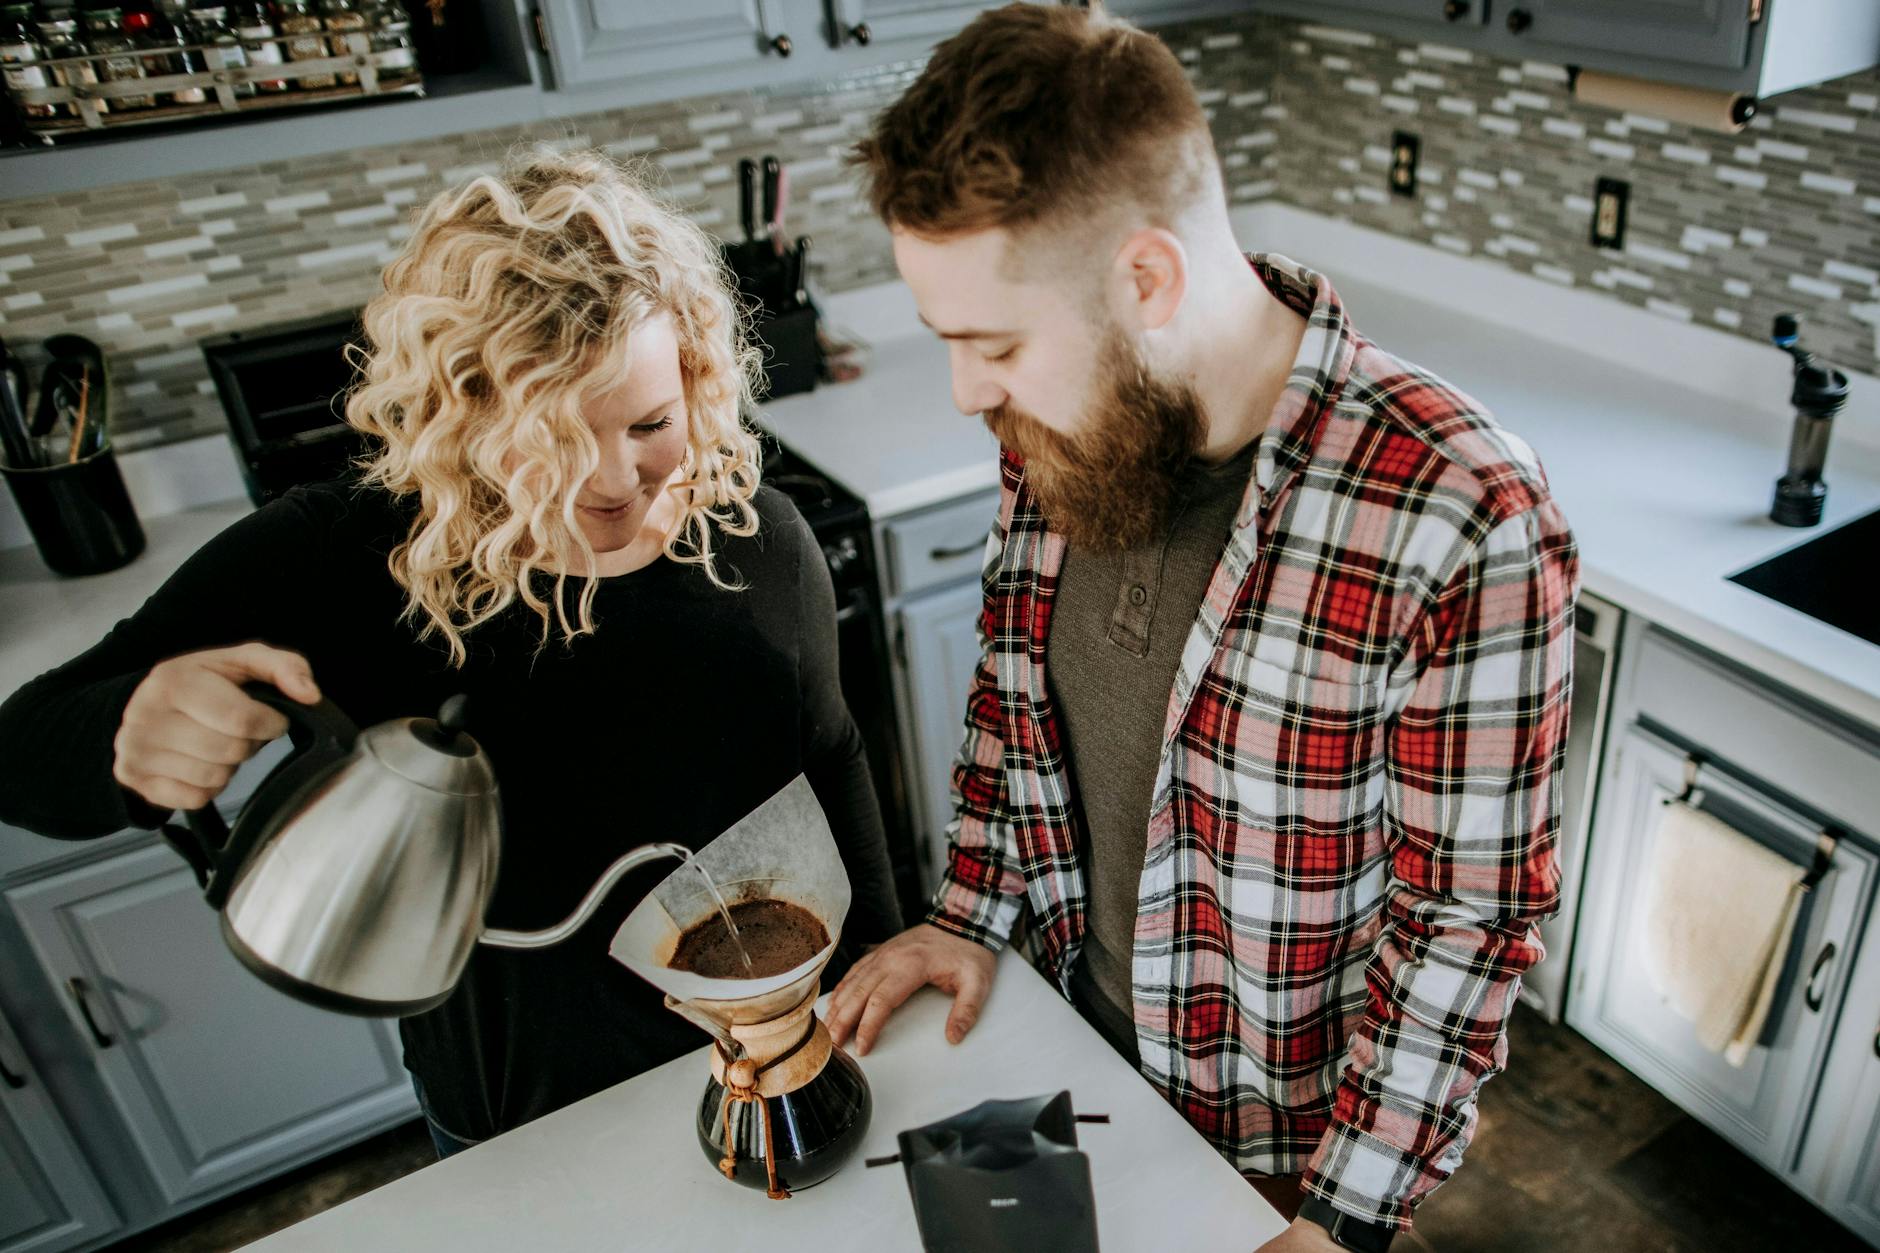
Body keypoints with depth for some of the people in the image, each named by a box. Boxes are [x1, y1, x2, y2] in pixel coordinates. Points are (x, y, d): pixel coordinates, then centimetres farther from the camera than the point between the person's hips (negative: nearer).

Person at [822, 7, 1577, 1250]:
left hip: (1277, 1123, -4)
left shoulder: (1461, 524, -32)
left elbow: (1472, 914, -22)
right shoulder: (1067, 420, -14)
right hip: (1071, 1013, 5)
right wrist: (971, 911, -2)